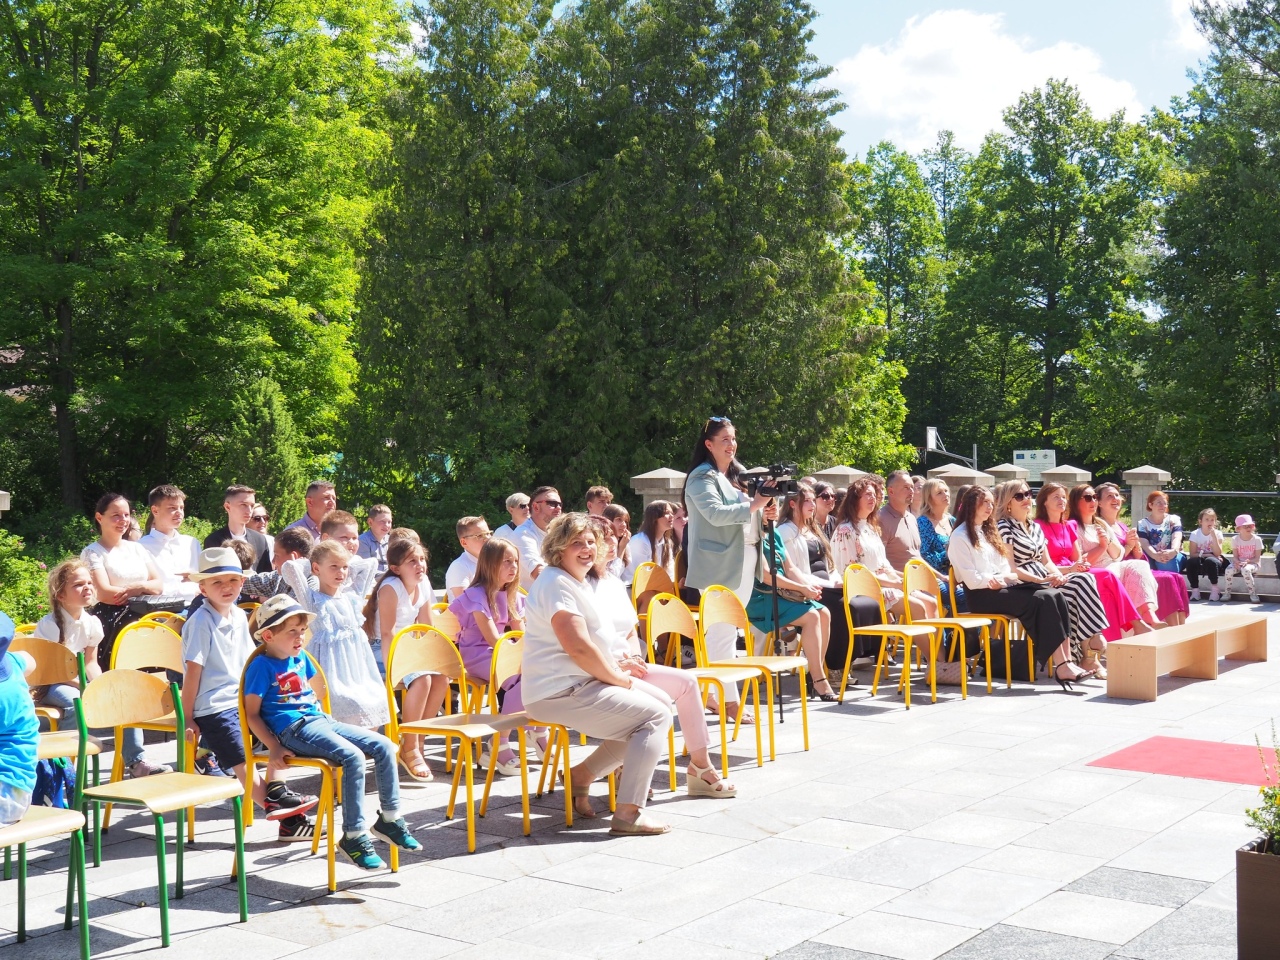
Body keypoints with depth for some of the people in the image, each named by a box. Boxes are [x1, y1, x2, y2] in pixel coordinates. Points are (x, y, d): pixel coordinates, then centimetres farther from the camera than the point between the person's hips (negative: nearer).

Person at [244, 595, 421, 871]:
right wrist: (273, 747, -16)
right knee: (353, 757, -30)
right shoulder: (262, 667, -6)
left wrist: (323, 717, 18)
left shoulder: (300, 659, 18)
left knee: (384, 746, -3)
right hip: (293, 729, -9)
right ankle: (354, 836, -23)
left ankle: (390, 819, 7)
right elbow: (252, 713, -8)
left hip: (319, 719, 9)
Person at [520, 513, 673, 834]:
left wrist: (615, 666, 11)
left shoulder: (577, 582, 17)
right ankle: (628, 813, -17)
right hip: (559, 694, -11)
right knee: (656, 716, -14)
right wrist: (620, 679, -12)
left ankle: (582, 774, 12)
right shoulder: (556, 583, -16)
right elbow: (578, 648, -24)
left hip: (580, 683, 11)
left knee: (661, 702, 11)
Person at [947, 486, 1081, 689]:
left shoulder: (988, 531, 23)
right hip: (982, 595, -8)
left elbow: (1006, 568, 19)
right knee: (1042, 600, -26)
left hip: (1003, 587, 8)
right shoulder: (960, 537, -3)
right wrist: (1003, 578, -6)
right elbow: (973, 581, -11)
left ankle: (1066, 661, -28)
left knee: (1056, 595, -17)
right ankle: (1062, 666, -28)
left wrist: (1002, 578, -4)